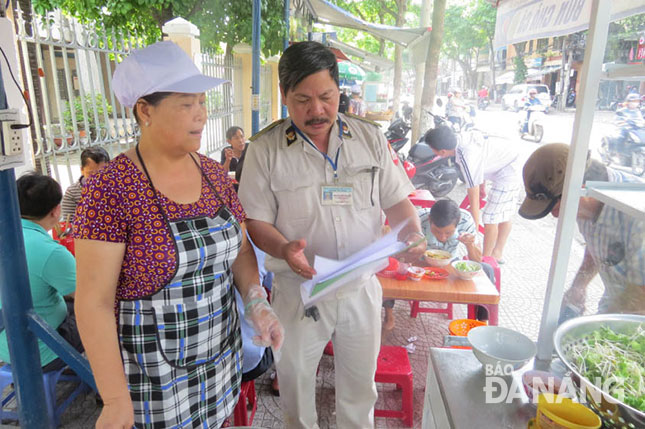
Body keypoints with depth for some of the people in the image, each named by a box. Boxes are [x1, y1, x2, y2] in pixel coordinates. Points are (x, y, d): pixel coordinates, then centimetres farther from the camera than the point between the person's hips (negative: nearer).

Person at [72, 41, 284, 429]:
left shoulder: (215, 174, -2)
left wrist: (257, 303, -9)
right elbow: (94, 303, -17)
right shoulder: (111, 189, -19)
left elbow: (240, 249, 7)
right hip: (154, 373, -5)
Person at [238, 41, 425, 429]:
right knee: (295, 384, 19)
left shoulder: (370, 137, -1)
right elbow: (257, 222, -8)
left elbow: (395, 199, 4)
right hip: (298, 290, -1)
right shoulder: (265, 148, -9)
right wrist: (284, 248, -27)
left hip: (362, 286, 2)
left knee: (360, 385, 21)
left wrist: (412, 231, -16)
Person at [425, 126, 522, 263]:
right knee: (505, 214, 19)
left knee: (490, 218, -3)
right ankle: (497, 254, 34)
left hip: (506, 174, -10)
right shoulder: (464, 140, -6)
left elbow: (474, 200, -24)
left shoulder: (466, 160, -29)